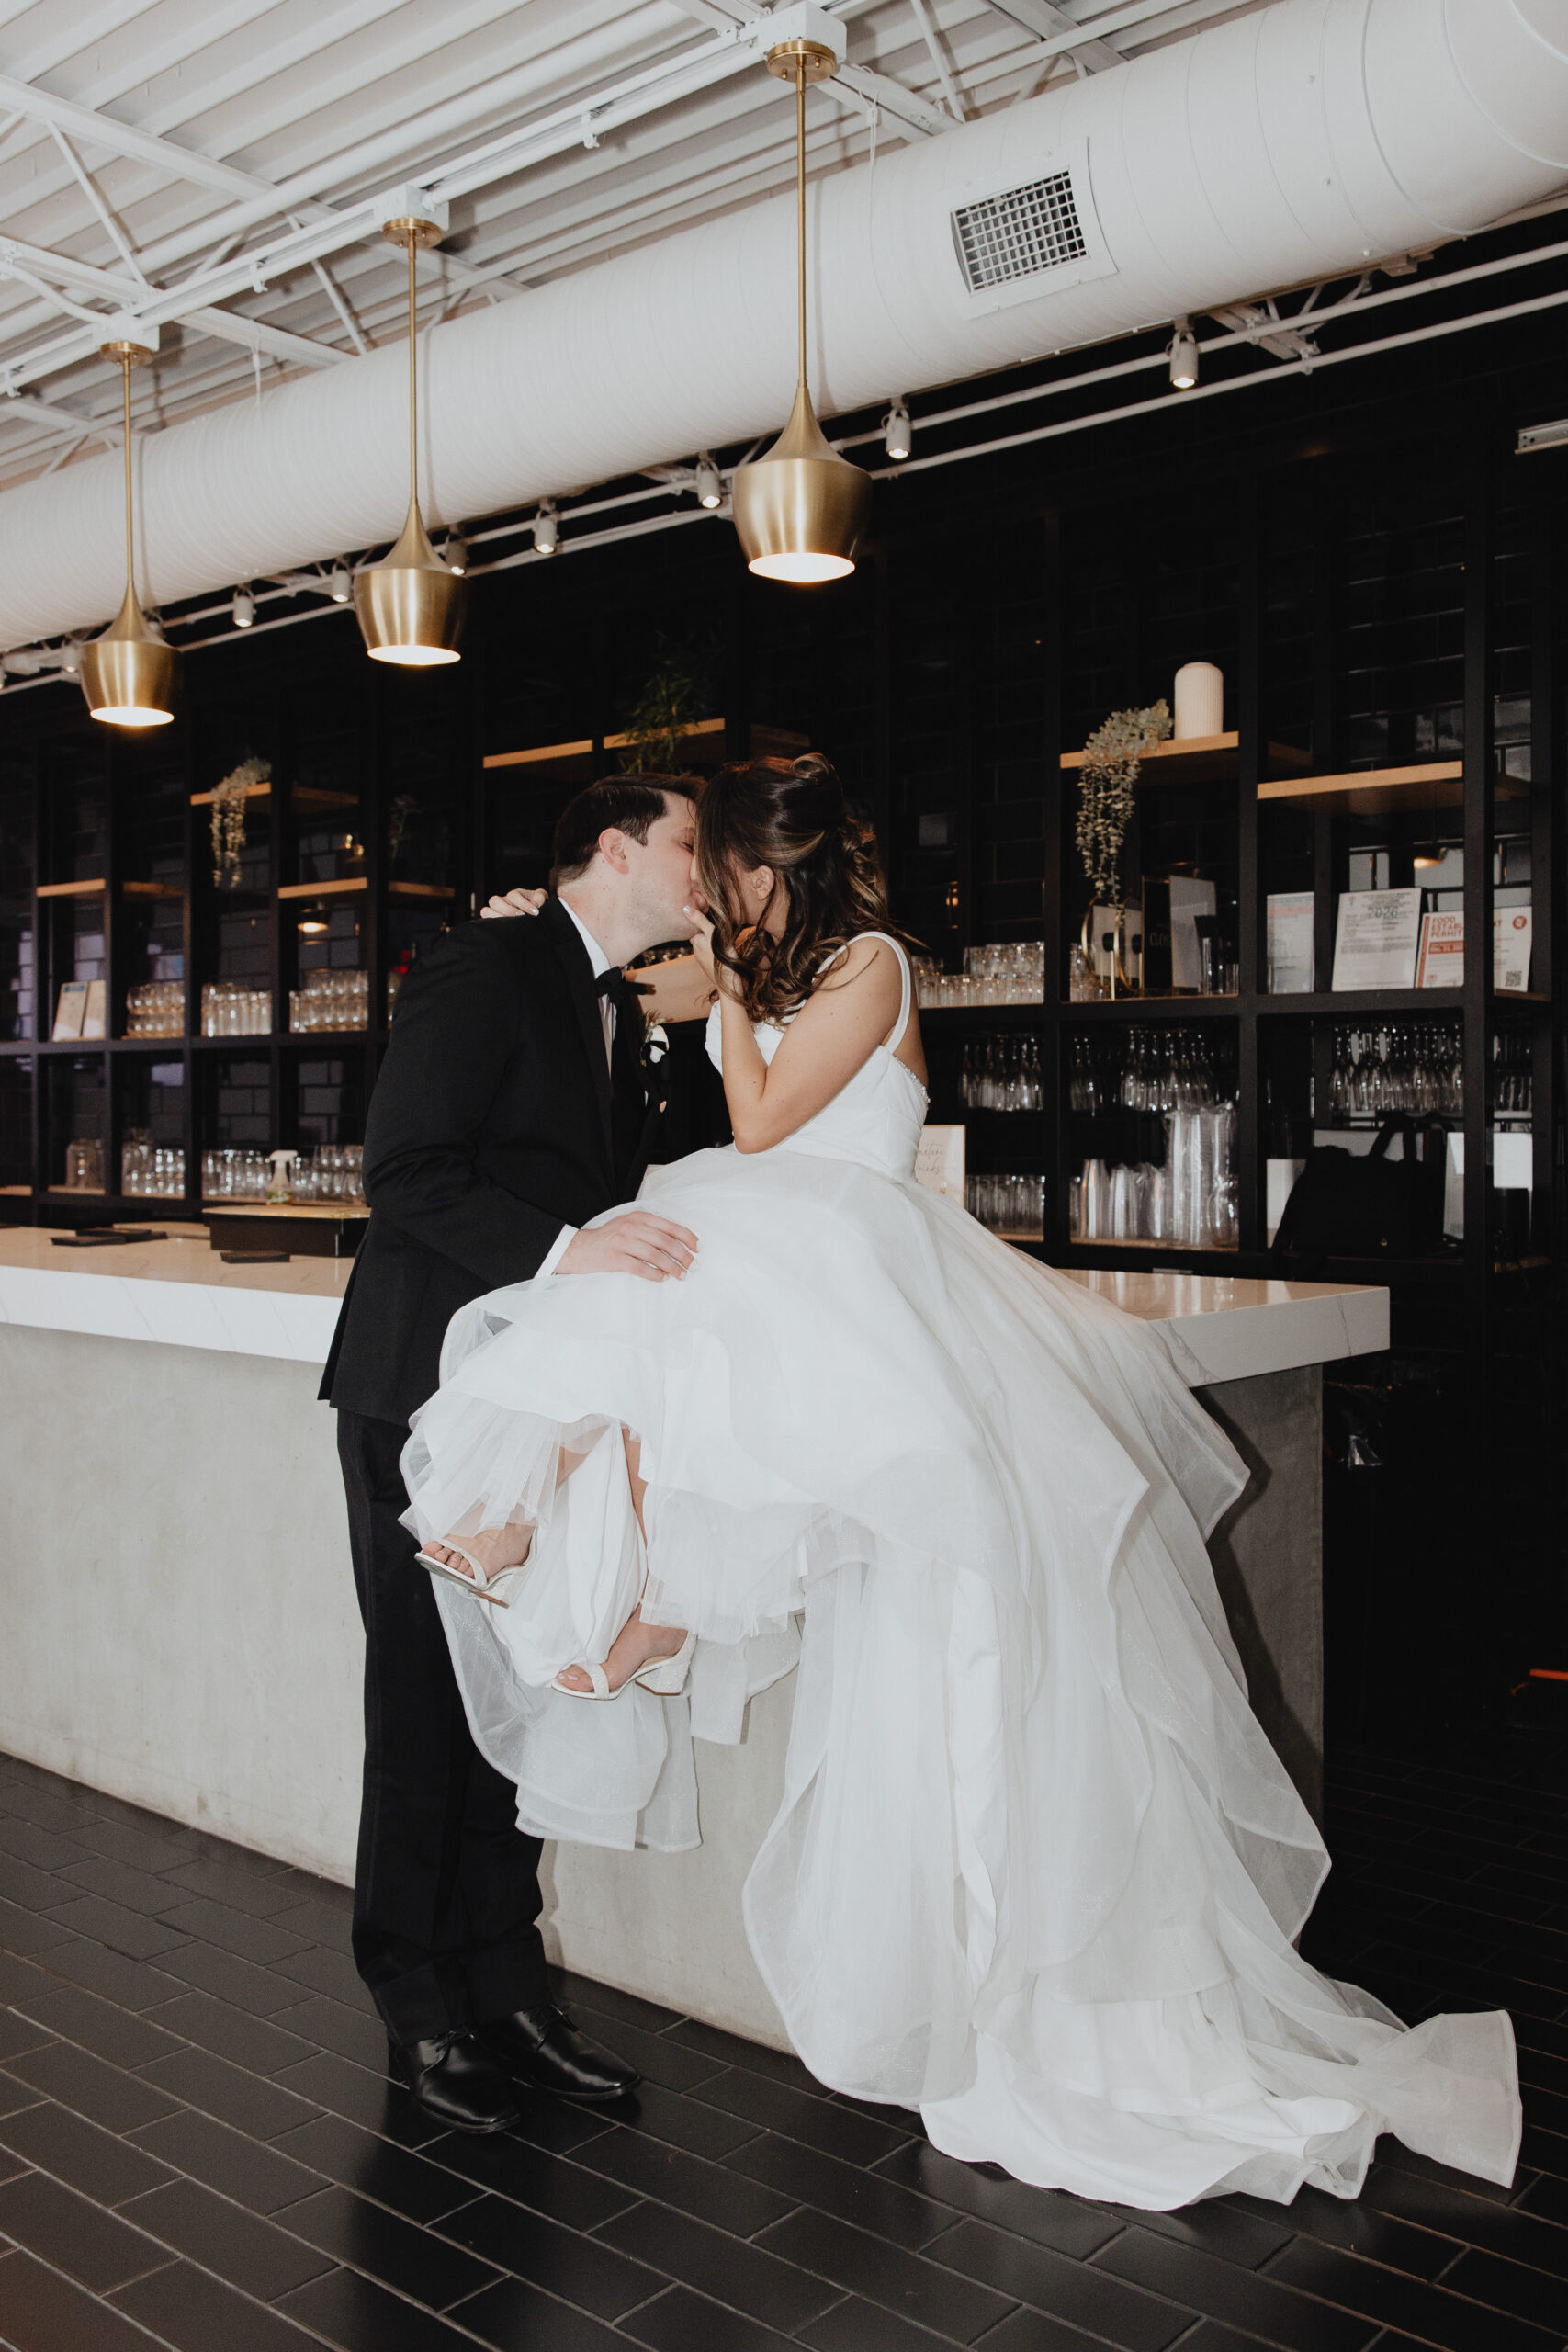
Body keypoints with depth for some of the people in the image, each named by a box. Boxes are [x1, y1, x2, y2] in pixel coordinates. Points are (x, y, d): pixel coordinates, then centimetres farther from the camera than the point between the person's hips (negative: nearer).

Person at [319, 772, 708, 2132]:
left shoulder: (621, 1010, 17)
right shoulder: (483, 970, -11)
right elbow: (406, 1175, -20)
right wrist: (561, 1248, -30)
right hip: (429, 1398, -8)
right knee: (428, 1707, 2)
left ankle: (505, 1992, 24)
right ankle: (423, 2016, 18)